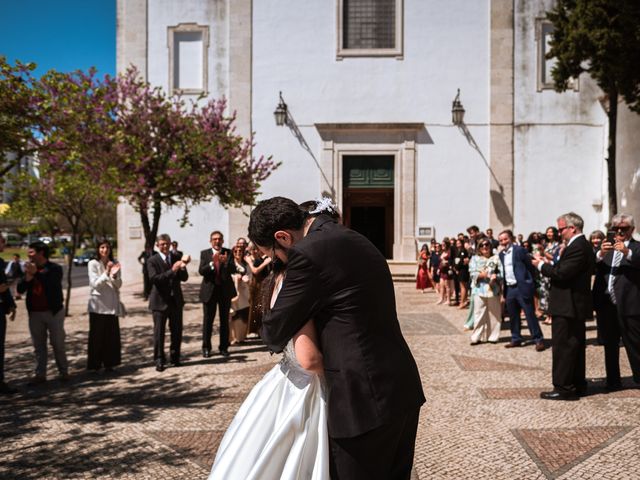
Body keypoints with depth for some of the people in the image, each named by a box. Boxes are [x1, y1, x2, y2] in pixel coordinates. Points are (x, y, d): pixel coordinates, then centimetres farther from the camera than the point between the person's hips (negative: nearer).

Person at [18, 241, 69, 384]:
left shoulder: (55, 269, -5)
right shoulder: (29, 269, 9)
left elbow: (52, 285, -20)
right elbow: (20, 289, 5)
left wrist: (37, 273, -25)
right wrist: (27, 277, -13)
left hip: (53, 312, -4)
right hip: (35, 313, 4)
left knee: (58, 344, 2)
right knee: (39, 345, 8)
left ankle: (63, 372, 12)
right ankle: (40, 374, 12)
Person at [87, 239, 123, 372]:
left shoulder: (114, 263, 8)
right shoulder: (93, 264, -4)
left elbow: (118, 285, 3)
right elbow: (95, 284, -12)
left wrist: (114, 275, -15)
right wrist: (106, 273, -24)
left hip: (112, 305, 4)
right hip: (98, 305, -4)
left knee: (112, 335, 5)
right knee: (97, 335, 0)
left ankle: (109, 363, 15)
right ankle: (95, 364, 8)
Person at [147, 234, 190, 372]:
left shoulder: (176, 258, 7)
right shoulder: (152, 261, -6)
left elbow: (184, 278, 1)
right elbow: (154, 278, -21)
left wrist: (182, 267, -19)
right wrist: (172, 271, -29)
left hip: (176, 300, 4)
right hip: (160, 301, -4)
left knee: (177, 331, 10)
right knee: (159, 332, 2)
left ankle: (174, 357, 25)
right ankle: (159, 360, 11)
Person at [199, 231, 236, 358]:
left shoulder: (228, 253, 2)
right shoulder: (204, 253, 1)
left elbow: (233, 270, -11)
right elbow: (201, 271, -11)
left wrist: (226, 262, -30)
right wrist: (212, 263, -27)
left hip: (225, 290, 1)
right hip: (209, 290, -1)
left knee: (224, 320, 8)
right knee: (207, 320, 4)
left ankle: (223, 347, 18)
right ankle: (206, 348, 15)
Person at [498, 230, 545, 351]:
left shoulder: (519, 250, -8)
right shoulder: (501, 254, 12)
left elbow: (531, 266, -6)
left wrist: (531, 284, -4)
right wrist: (503, 289, 12)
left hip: (522, 287, -6)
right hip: (509, 289, 7)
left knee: (530, 314, -3)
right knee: (513, 316, 12)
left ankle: (538, 340, 4)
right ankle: (516, 339, 23)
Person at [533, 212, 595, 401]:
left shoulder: (577, 247, -20)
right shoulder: (582, 245, 14)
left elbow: (562, 273, -25)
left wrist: (542, 265, -11)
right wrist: (549, 264, 4)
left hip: (567, 306, -11)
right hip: (576, 305, 11)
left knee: (562, 348, -5)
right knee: (575, 346, 17)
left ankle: (563, 388, 0)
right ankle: (577, 384, 26)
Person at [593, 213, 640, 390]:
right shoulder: (606, 247, 13)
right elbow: (593, 268, 0)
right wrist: (600, 254, -19)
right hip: (606, 304, 5)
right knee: (610, 346, 14)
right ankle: (613, 381, 25)